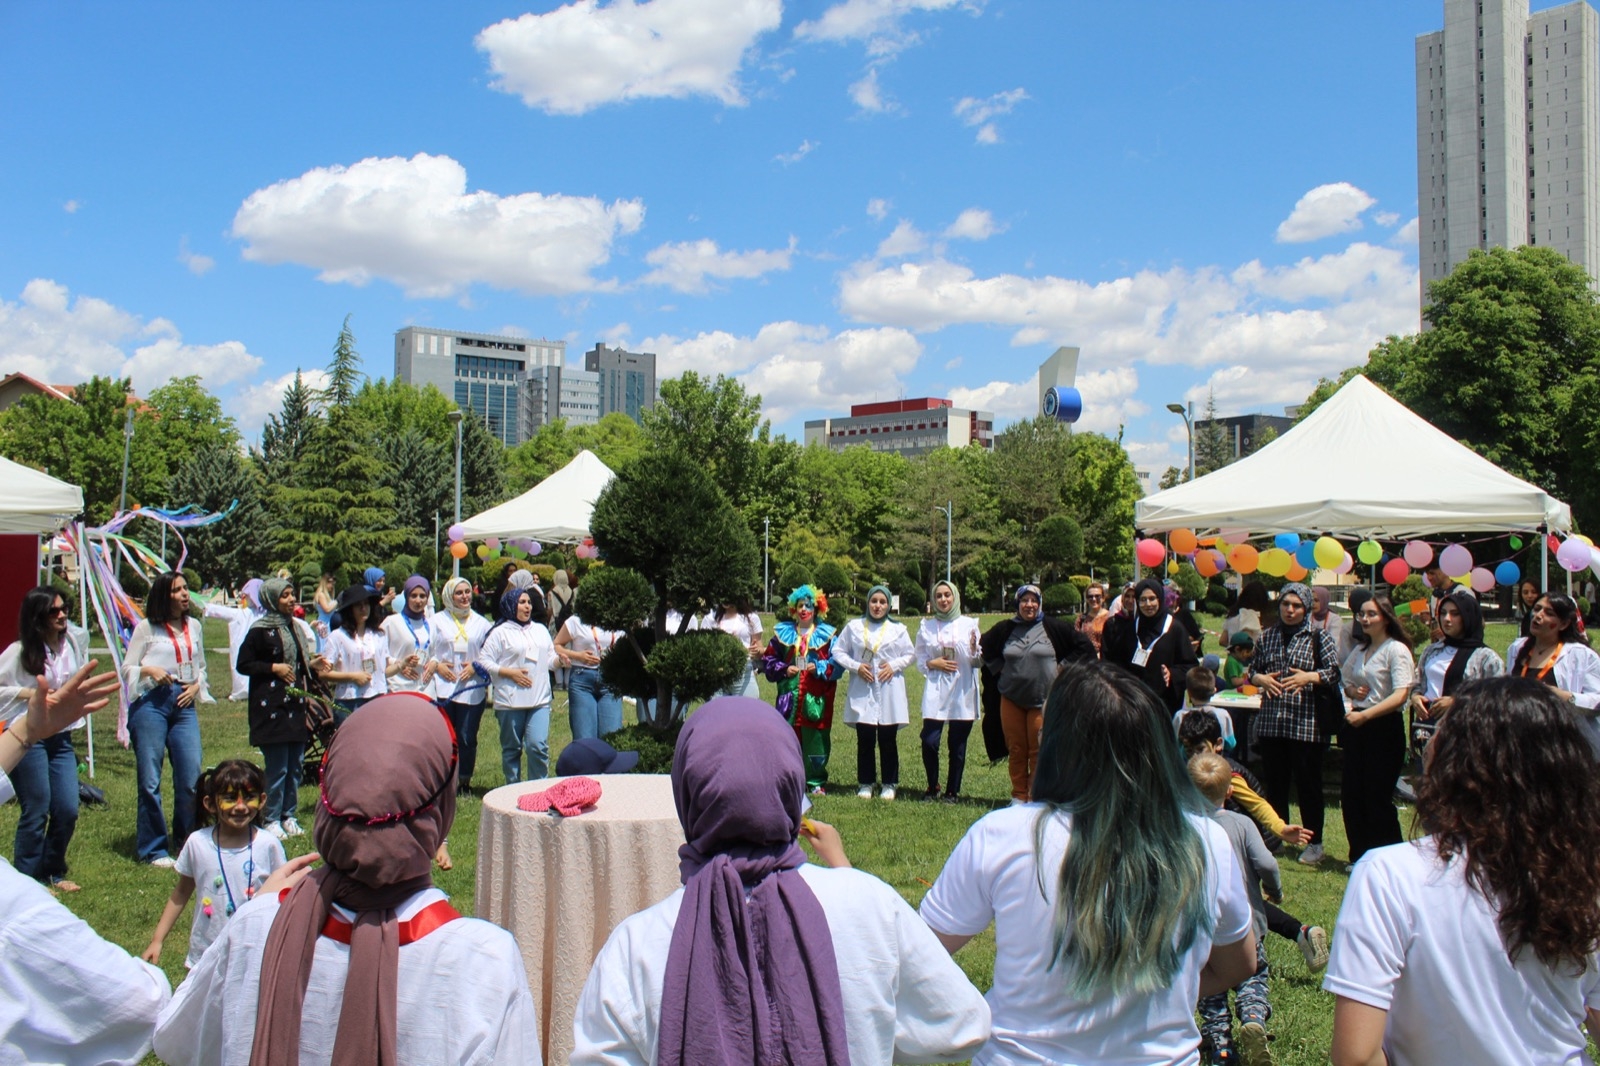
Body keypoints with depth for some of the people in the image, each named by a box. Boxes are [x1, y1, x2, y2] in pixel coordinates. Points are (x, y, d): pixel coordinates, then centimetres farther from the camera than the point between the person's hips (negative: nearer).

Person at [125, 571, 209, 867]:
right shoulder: (146, 628, 1)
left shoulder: (194, 626, 13)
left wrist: (197, 685, 4)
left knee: (191, 778, 0)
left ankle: (185, 843, 18)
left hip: (184, 703, 4)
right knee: (150, 781, 0)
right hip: (151, 703, -4)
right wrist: (148, 670, -17)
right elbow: (127, 668, 2)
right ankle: (154, 850, 11)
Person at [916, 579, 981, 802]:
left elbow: (978, 662, 2)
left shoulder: (969, 624, 2)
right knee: (929, 742, -8)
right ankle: (932, 787, 14)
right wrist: (933, 663, -8)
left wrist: (975, 652, -19)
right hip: (935, 692, 1)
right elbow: (920, 660, 12)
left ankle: (952, 791, 18)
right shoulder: (926, 627, 8)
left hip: (963, 692, -1)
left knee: (958, 746, 4)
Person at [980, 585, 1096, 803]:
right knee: (1016, 749, 6)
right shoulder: (1004, 629, 4)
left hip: (1043, 700, -2)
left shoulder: (1053, 627, -3)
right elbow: (984, 649, 20)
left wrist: (1063, 667, 0)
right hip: (1011, 698, 2)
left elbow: (1084, 646, 3)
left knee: (1039, 751, -1)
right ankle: (1018, 796, 17)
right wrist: (999, 669, 10)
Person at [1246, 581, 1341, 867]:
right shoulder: (1267, 636, 10)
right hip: (1271, 722, 4)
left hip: (1306, 722, -4)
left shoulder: (1318, 636, -1)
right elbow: (1252, 671, 15)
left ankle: (1314, 843, 15)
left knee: (1308, 784, 3)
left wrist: (1310, 676, -20)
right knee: (1274, 782, 11)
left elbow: (1335, 671, -5)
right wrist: (1261, 678, -5)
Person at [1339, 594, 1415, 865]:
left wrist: (1364, 715, -25)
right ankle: (1361, 857, 21)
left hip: (1385, 728, -7)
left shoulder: (1396, 649, -10)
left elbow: (1400, 695, -19)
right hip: (1358, 727, 8)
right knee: (1351, 795, 9)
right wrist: (1353, 691, 5)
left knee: (1378, 799, -2)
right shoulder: (1360, 651, 13)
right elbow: (1346, 681, 28)